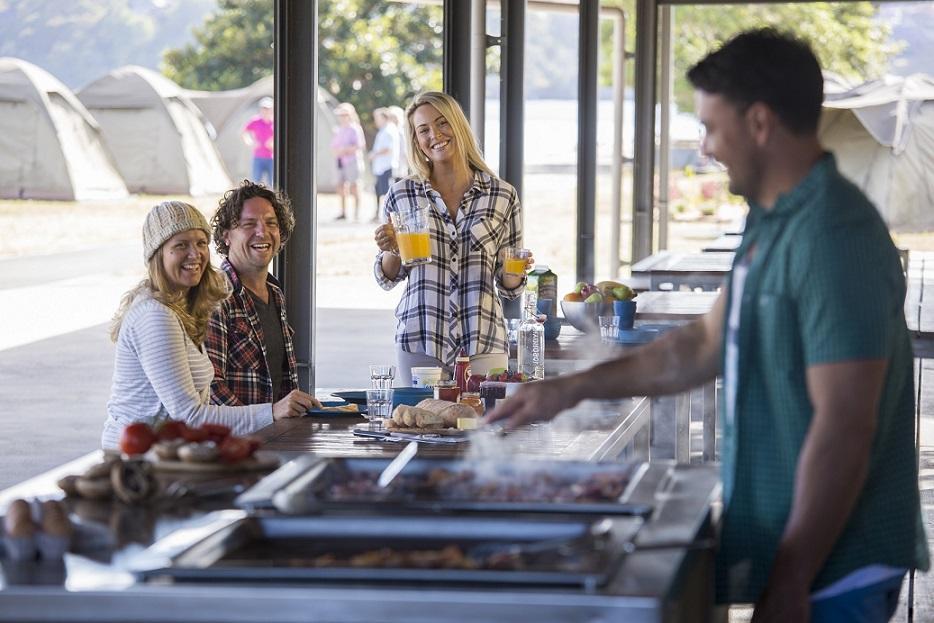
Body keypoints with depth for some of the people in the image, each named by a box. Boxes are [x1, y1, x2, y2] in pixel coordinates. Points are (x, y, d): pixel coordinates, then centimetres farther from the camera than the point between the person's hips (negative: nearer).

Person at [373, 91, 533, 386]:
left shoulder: (503, 196, 3)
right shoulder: (402, 194, 3)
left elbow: (509, 287, 9)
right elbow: (388, 279, 11)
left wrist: (515, 271, -11)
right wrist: (392, 250, -8)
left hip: (482, 341, 0)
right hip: (420, 341, 0)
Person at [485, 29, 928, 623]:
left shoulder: (833, 235, -21)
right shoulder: (773, 222, 10)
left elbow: (843, 428, -24)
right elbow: (708, 346, 21)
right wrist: (575, 389, 18)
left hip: (833, 566, -9)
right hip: (787, 545, 9)